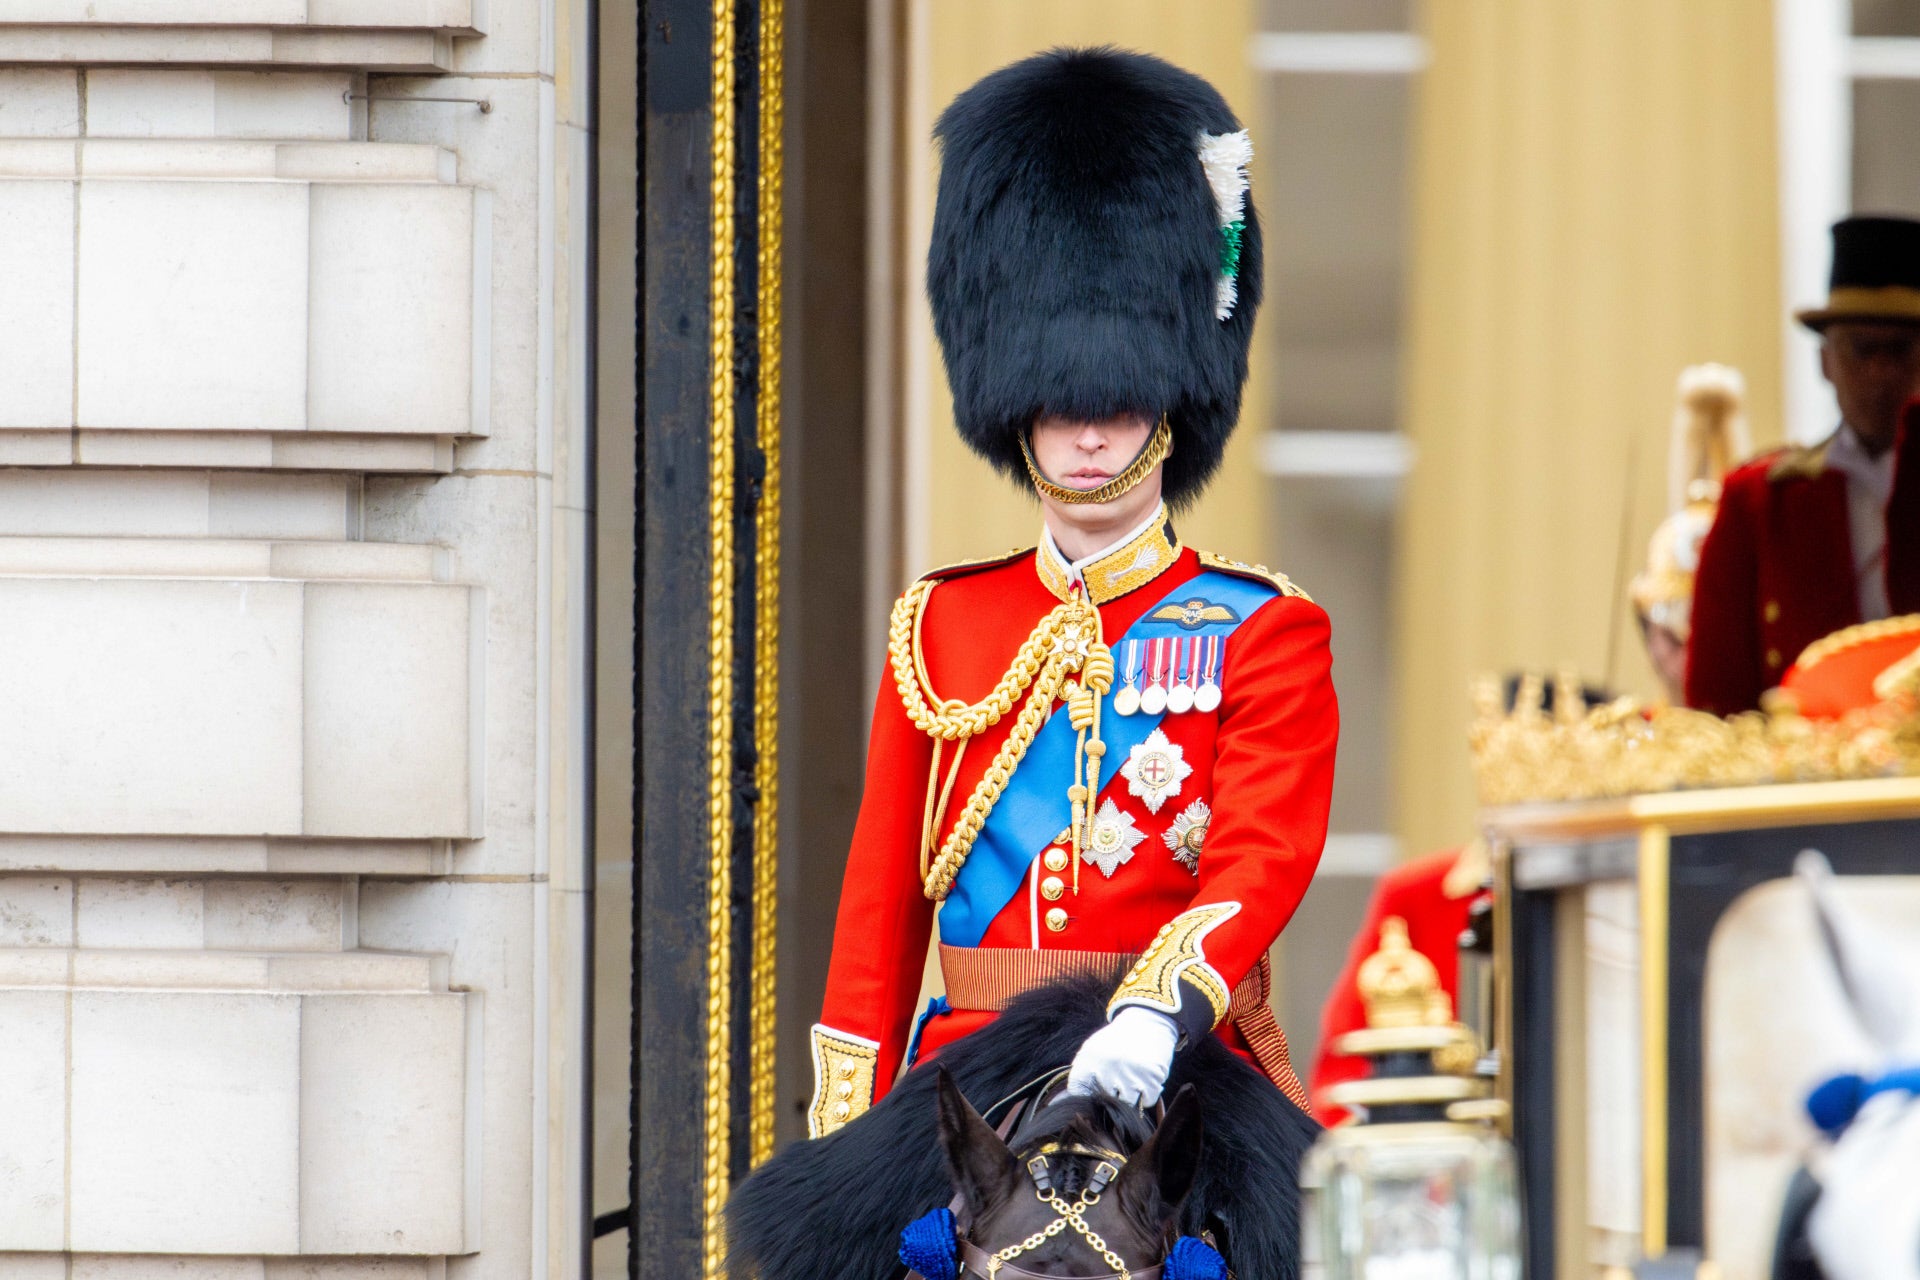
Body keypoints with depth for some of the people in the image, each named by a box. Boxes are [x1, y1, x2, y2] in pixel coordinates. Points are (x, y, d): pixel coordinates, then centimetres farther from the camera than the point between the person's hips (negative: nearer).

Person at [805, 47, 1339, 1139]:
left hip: (1182, 1080, -2)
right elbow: (879, 903, 15)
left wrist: (1159, 1012, -28)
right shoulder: (939, 626, 15)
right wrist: (847, 1147, 7)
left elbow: (1266, 856, -10)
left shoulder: (1263, 632, 5)